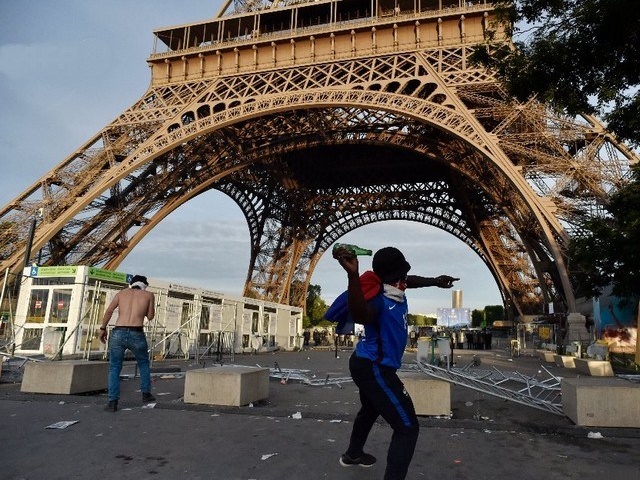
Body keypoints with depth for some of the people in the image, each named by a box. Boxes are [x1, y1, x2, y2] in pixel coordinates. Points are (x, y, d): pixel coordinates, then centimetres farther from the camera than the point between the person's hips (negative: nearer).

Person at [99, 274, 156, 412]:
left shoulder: (122, 292, 17)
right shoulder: (149, 295, 13)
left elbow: (109, 311, 6)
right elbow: (150, 316, 17)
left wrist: (103, 328, 12)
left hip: (118, 333, 1)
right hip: (136, 335, -1)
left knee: (114, 368, 12)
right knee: (143, 364, 23)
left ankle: (113, 402, 4)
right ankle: (146, 394, 25)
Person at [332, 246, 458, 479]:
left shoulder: (393, 287, -2)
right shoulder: (378, 298, -30)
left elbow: (411, 280, 24)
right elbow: (360, 315, -56)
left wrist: (435, 282, 16)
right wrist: (353, 275, -69)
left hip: (369, 365, 11)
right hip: (374, 369, -11)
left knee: (370, 411, 33)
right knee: (407, 427, -11)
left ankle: (352, 454, 56)